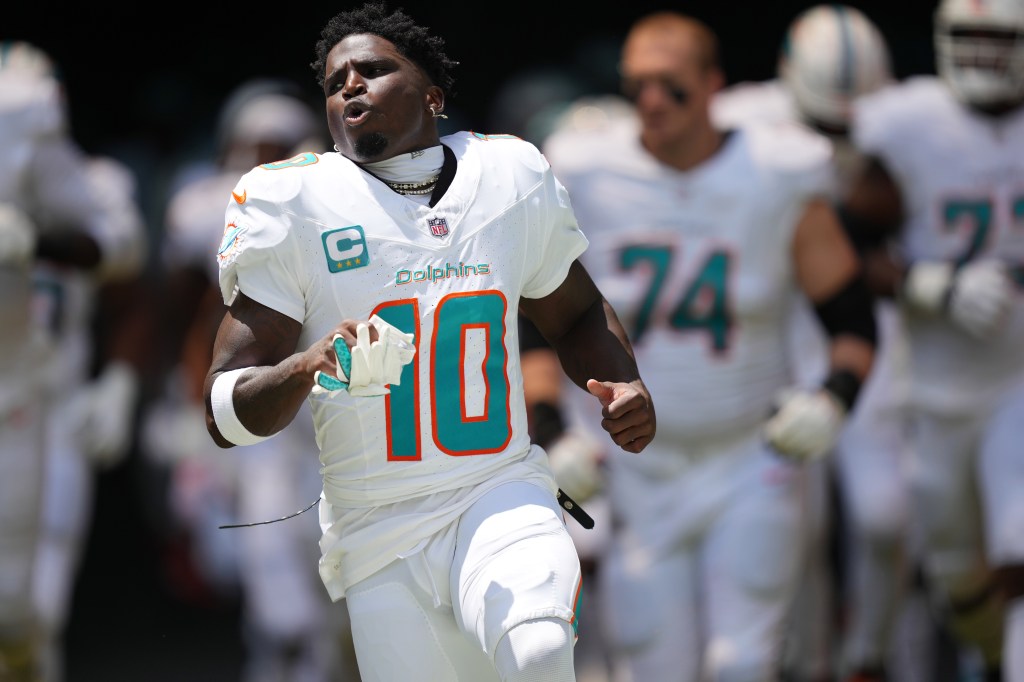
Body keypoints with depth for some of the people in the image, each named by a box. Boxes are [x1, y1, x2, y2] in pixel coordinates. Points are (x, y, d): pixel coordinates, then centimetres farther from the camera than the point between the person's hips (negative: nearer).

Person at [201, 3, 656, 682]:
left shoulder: (512, 176, 7)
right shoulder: (292, 203, -2)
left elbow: (575, 314, 25)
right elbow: (226, 414, -6)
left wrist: (626, 386, 4)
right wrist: (312, 366, -26)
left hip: (503, 498, 0)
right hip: (377, 540, 0)